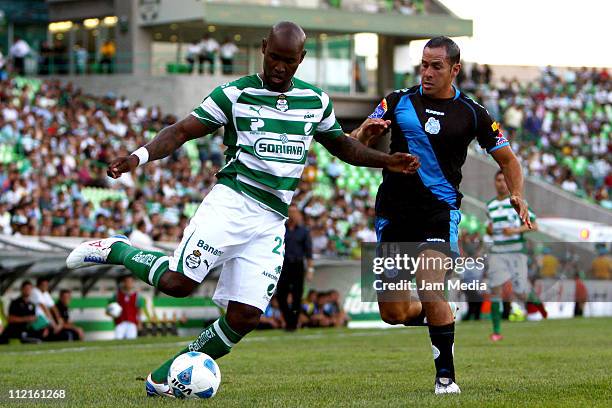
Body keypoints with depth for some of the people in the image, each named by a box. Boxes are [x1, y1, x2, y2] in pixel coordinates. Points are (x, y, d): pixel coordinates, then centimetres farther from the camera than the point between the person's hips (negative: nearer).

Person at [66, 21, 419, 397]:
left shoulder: (316, 101, 12)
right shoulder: (235, 94, -1)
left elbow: (342, 145, 28)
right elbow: (182, 131, -2)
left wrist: (387, 161, 15)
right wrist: (140, 155, -19)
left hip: (272, 221, 4)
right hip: (231, 201, -4)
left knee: (245, 316, -7)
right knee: (178, 282, -23)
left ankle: (164, 378, 7)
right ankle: (117, 250, 5)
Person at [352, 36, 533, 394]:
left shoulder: (471, 113, 3)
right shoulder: (398, 102, 6)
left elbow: (507, 159, 13)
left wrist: (518, 196, -3)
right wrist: (365, 132, -18)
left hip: (440, 211, -3)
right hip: (394, 211, 3)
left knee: (430, 289, -23)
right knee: (393, 312, 3)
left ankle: (446, 375, -9)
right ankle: (430, 315, 38)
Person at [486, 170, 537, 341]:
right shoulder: (490, 205, 13)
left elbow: (534, 225, -3)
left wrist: (515, 230, -18)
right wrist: (489, 229, 2)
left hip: (516, 251, -3)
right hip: (497, 252, 3)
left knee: (520, 294, -5)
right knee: (495, 289, -12)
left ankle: (526, 286, 33)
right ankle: (496, 331, -9)